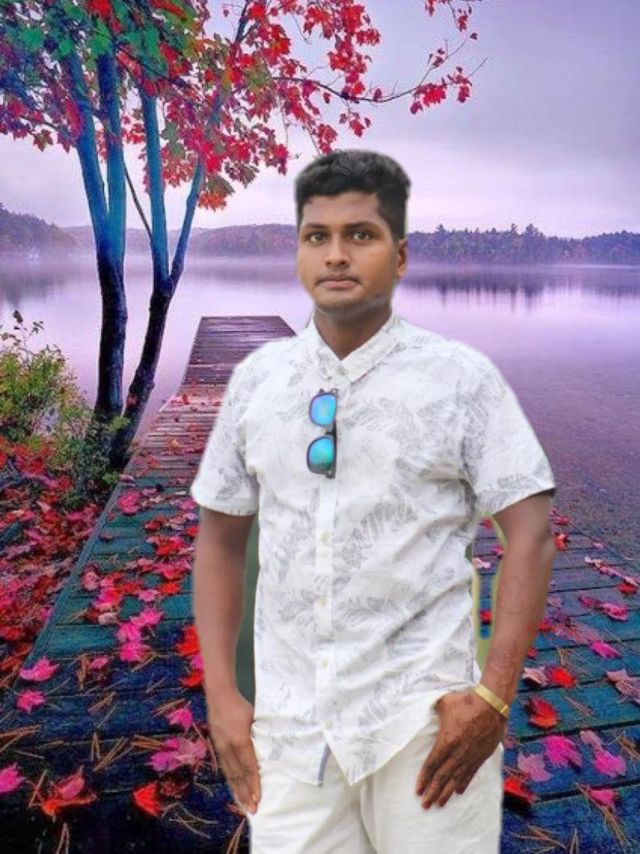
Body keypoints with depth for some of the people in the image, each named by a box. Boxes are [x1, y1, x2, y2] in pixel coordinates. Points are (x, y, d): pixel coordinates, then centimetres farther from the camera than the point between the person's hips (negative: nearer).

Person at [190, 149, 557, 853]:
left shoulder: (462, 377, -6)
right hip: (289, 721, 3)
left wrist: (494, 695, -13)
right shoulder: (256, 378, 2)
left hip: (424, 717, -2)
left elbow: (529, 533, -6)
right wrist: (220, 695, 2)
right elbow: (220, 537, 6)